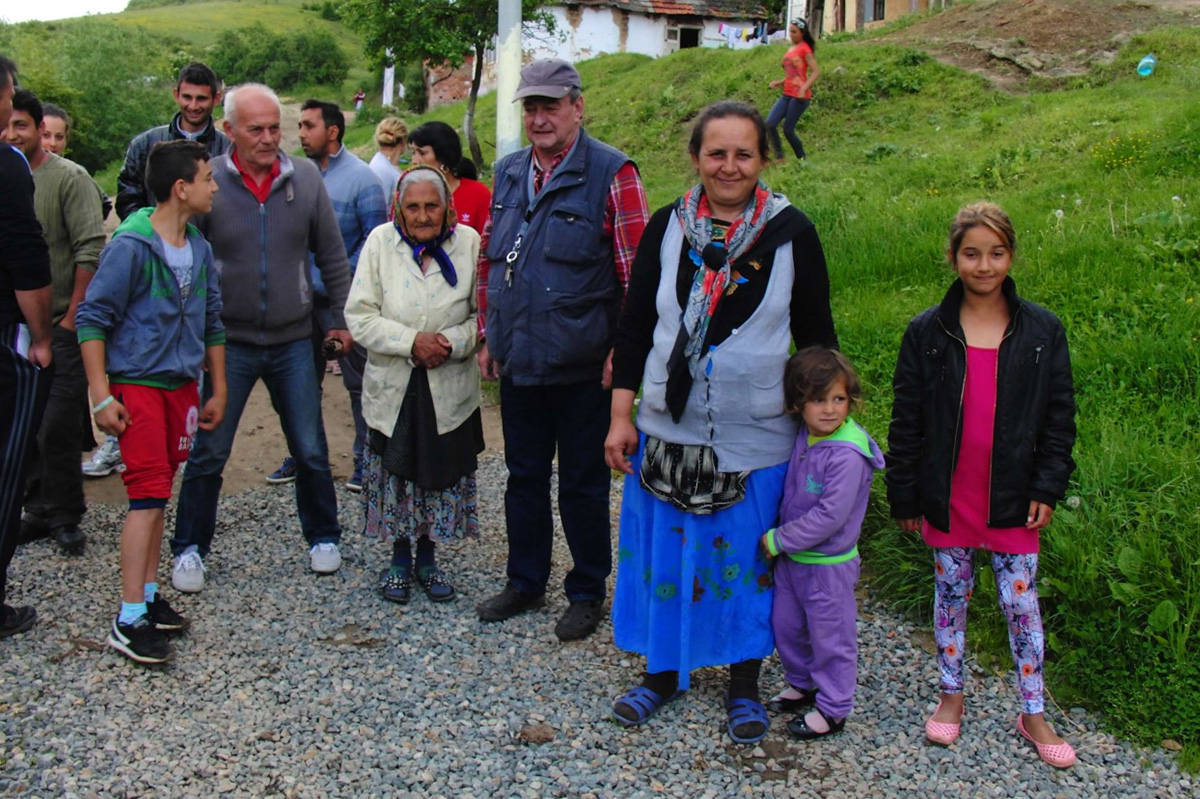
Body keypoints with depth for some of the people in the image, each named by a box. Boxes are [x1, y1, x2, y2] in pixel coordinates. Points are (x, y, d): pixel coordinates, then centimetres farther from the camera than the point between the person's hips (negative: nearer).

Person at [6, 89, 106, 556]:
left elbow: (91, 251, -11)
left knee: (58, 428, -4)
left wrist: (72, 317, -12)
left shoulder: (70, 178, -7)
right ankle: (38, 510, 23)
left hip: (62, 327, -5)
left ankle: (65, 517, 10)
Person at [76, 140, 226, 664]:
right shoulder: (131, 246, -14)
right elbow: (92, 319, -13)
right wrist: (101, 396, -16)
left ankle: (148, 596, 22)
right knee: (148, 493, -10)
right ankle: (129, 620, -5)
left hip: (182, 385, 7)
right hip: (137, 384, -7)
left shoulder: (199, 248, 8)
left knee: (159, 493, 12)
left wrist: (218, 391, 17)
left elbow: (212, 323, 17)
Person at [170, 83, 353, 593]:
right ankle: (189, 548, 22)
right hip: (228, 341, -1)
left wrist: (342, 318, 6)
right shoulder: (207, 181, -8)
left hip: (293, 341, 2)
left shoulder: (305, 178, -1)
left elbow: (331, 255, 6)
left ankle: (322, 537, 29)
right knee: (207, 453, 6)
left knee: (311, 451, 10)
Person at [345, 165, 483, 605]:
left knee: (443, 474, 9)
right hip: (392, 387, 0)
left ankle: (427, 559, 30)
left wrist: (453, 342, -19)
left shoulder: (469, 242, -5)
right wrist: (411, 341, -17)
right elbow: (359, 316, -7)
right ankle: (400, 559, 29)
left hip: (450, 389, 0)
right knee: (396, 473, 8)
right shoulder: (380, 242, -5)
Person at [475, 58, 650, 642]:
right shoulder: (508, 174, 9)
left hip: (581, 368, -6)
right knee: (524, 477, 17)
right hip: (517, 363, 6)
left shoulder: (611, 173, -10)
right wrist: (488, 336, 14)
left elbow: (636, 272, -11)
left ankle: (587, 593, 25)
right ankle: (525, 582, 34)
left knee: (582, 483, 8)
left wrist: (623, 350, -13)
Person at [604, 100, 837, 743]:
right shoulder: (667, 227, 0)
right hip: (668, 427, 2)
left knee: (748, 560, 11)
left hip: (757, 436, -1)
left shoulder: (791, 234, -4)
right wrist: (621, 416, 1)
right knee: (664, 551, 12)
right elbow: (634, 325, 4)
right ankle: (662, 671, 32)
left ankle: (744, 686, 29)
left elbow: (816, 336, 2)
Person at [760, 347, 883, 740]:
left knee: (829, 635, 8)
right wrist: (778, 540, 5)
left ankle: (832, 708, 25)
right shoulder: (802, 436, -2)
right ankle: (802, 684, 43)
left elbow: (831, 515, -27)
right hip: (791, 556, 8)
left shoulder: (847, 454, -25)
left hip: (828, 564, -8)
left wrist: (779, 539, -19)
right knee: (786, 624, 21)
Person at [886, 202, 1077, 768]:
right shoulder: (928, 332, -4)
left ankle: (1033, 712, 22)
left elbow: (1059, 417, 3)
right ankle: (951, 695, 31)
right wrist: (904, 496, -1)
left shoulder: (1042, 331, -2)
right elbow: (906, 420, 0)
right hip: (948, 497, 0)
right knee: (951, 594, 14)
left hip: (1012, 499, 0)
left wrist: (1048, 488, -4)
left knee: (1022, 602, 7)